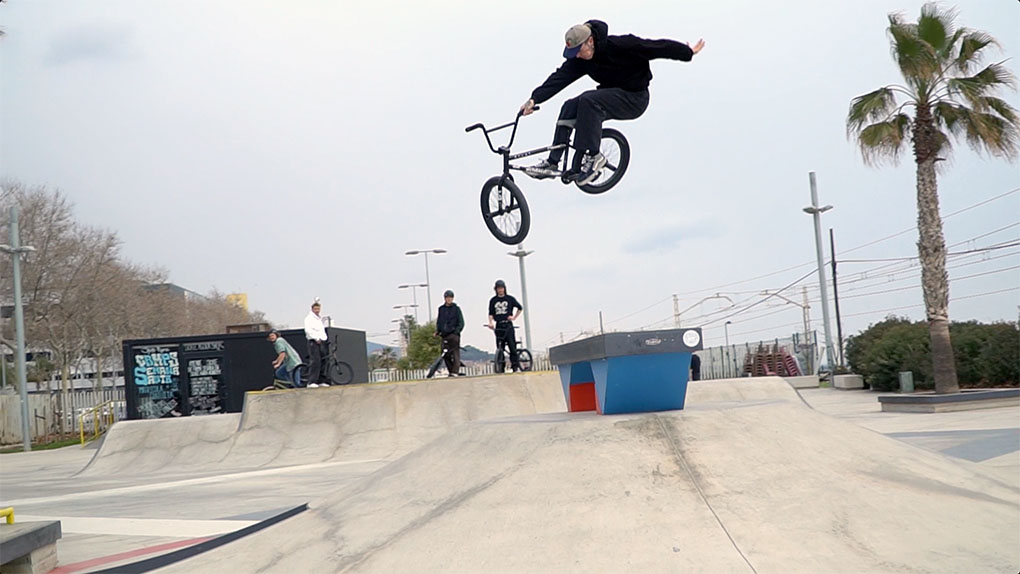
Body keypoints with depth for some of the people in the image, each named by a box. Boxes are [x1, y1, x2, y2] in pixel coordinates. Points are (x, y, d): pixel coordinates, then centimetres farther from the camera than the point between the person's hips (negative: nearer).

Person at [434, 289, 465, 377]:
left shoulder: (456, 308, 3)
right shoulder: (441, 309, 15)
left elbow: (461, 323, 0)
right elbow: (438, 321, 23)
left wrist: (456, 331, -13)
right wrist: (438, 331, 9)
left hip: (454, 334, -4)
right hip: (444, 335, 4)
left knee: (455, 353, -10)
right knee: (445, 355, 2)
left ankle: (455, 372, -13)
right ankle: (451, 371, 12)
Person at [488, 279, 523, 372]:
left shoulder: (510, 298, 5)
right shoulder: (493, 301, 10)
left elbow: (520, 308, 15)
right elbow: (490, 313, 6)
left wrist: (514, 317, 5)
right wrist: (491, 322, -11)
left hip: (508, 325, -2)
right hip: (498, 326, 2)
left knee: (512, 345, -12)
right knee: (499, 347, 2)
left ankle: (515, 366, -10)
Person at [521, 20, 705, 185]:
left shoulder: (621, 45, -23)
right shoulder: (580, 59, -6)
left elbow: (658, 48, -15)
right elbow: (559, 78, -11)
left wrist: (688, 52, -5)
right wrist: (534, 99, -21)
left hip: (634, 99, -7)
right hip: (612, 95, 7)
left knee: (588, 101, -29)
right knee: (570, 107, -13)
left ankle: (593, 155, -22)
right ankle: (552, 163, -13)